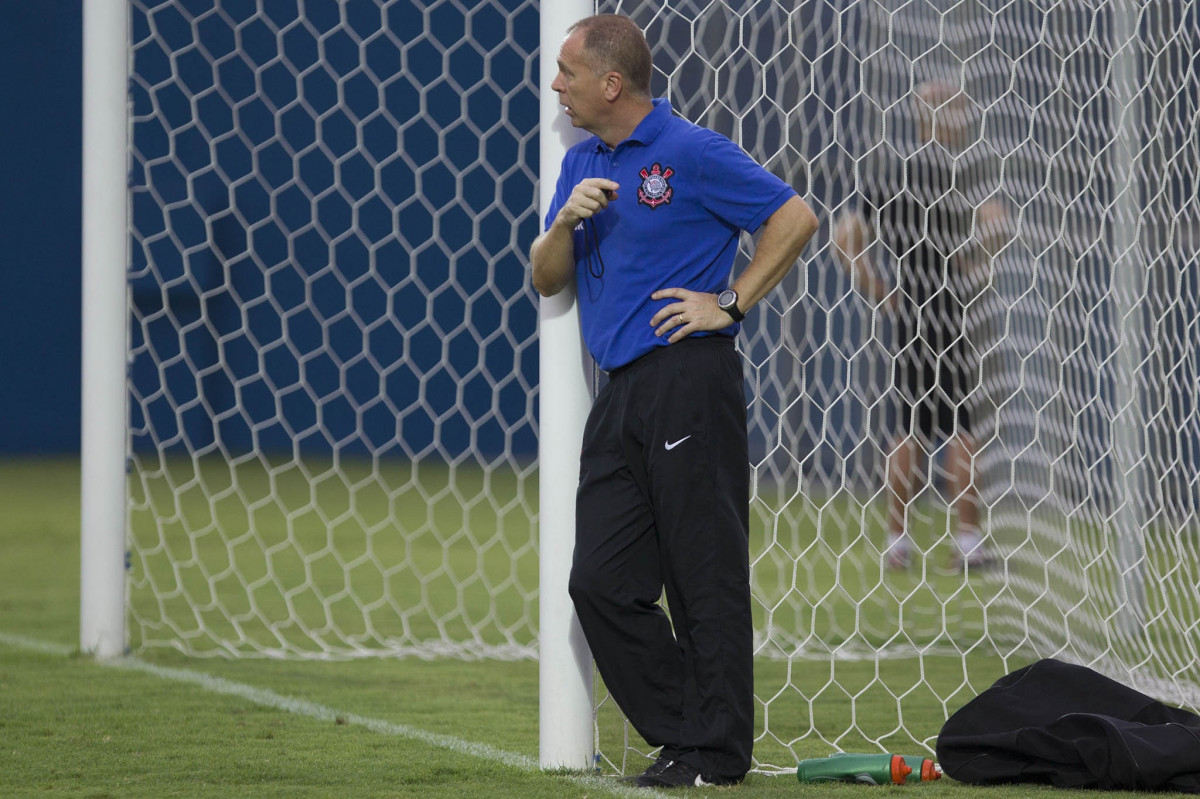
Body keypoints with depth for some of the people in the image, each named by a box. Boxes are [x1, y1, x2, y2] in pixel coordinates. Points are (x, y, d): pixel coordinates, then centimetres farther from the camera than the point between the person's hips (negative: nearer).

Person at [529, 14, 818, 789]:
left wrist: (731, 303, -8)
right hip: (620, 394, 8)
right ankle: (680, 730, 12)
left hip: (688, 380, -8)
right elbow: (547, 279, 15)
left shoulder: (691, 154, -7)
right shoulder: (583, 164, 16)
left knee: (705, 574, -4)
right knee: (602, 581, 4)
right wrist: (567, 221, -4)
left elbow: (795, 218, -9)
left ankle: (714, 751, 0)